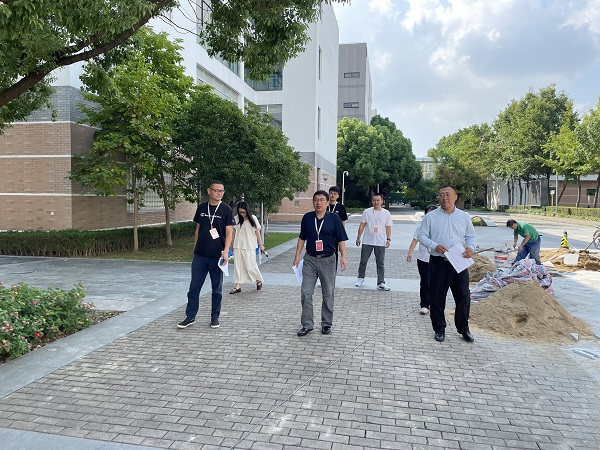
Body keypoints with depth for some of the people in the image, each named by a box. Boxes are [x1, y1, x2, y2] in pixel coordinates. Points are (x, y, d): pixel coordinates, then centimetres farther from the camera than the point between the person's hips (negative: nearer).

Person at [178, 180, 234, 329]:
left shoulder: (226, 209, -3)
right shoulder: (201, 208, 6)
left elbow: (229, 232, -8)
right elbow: (198, 229, 14)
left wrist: (225, 251, -19)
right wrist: (195, 249, 12)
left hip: (217, 256, -3)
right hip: (200, 255, 3)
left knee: (217, 289, 9)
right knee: (194, 287, 6)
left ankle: (215, 317, 21)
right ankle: (190, 317, 17)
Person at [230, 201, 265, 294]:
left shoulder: (253, 218, -4)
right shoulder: (236, 219, 2)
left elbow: (257, 232, 0)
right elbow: (234, 232, 9)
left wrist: (261, 245, 1)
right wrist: (233, 245, 9)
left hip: (249, 246, -3)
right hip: (238, 246, 3)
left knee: (250, 266, -3)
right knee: (238, 265, 3)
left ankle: (259, 280, 22)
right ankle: (238, 286, 8)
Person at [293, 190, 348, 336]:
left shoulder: (334, 218, -4)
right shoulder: (307, 218, 4)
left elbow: (341, 239, -2)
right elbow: (302, 238, 12)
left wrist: (343, 256, -12)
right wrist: (297, 256, 9)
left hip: (328, 260, -2)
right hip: (310, 260, 2)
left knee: (328, 294, 8)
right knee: (305, 293, 0)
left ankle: (326, 324, 22)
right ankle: (307, 324, 12)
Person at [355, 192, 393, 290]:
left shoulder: (386, 213, 3)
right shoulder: (367, 212, 1)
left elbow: (388, 227, 6)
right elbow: (362, 225, 4)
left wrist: (388, 239, -3)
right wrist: (358, 237, 2)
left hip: (380, 242, 0)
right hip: (367, 241, 0)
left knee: (380, 263, 4)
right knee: (363, 261, 9)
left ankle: (381, 283, 9)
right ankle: (360, 278, 28)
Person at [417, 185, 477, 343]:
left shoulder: (464, 217, 9)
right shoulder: (430, 217, 1)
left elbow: (472, 236, 14)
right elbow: (421, 235, 1)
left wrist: (471, 247, -7)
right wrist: (434, 246, -15)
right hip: (438, 263, -2)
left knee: (464, 297, 6)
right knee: (437, 298, 5)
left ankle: (464, 329, 25)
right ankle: (439, 329, 21)